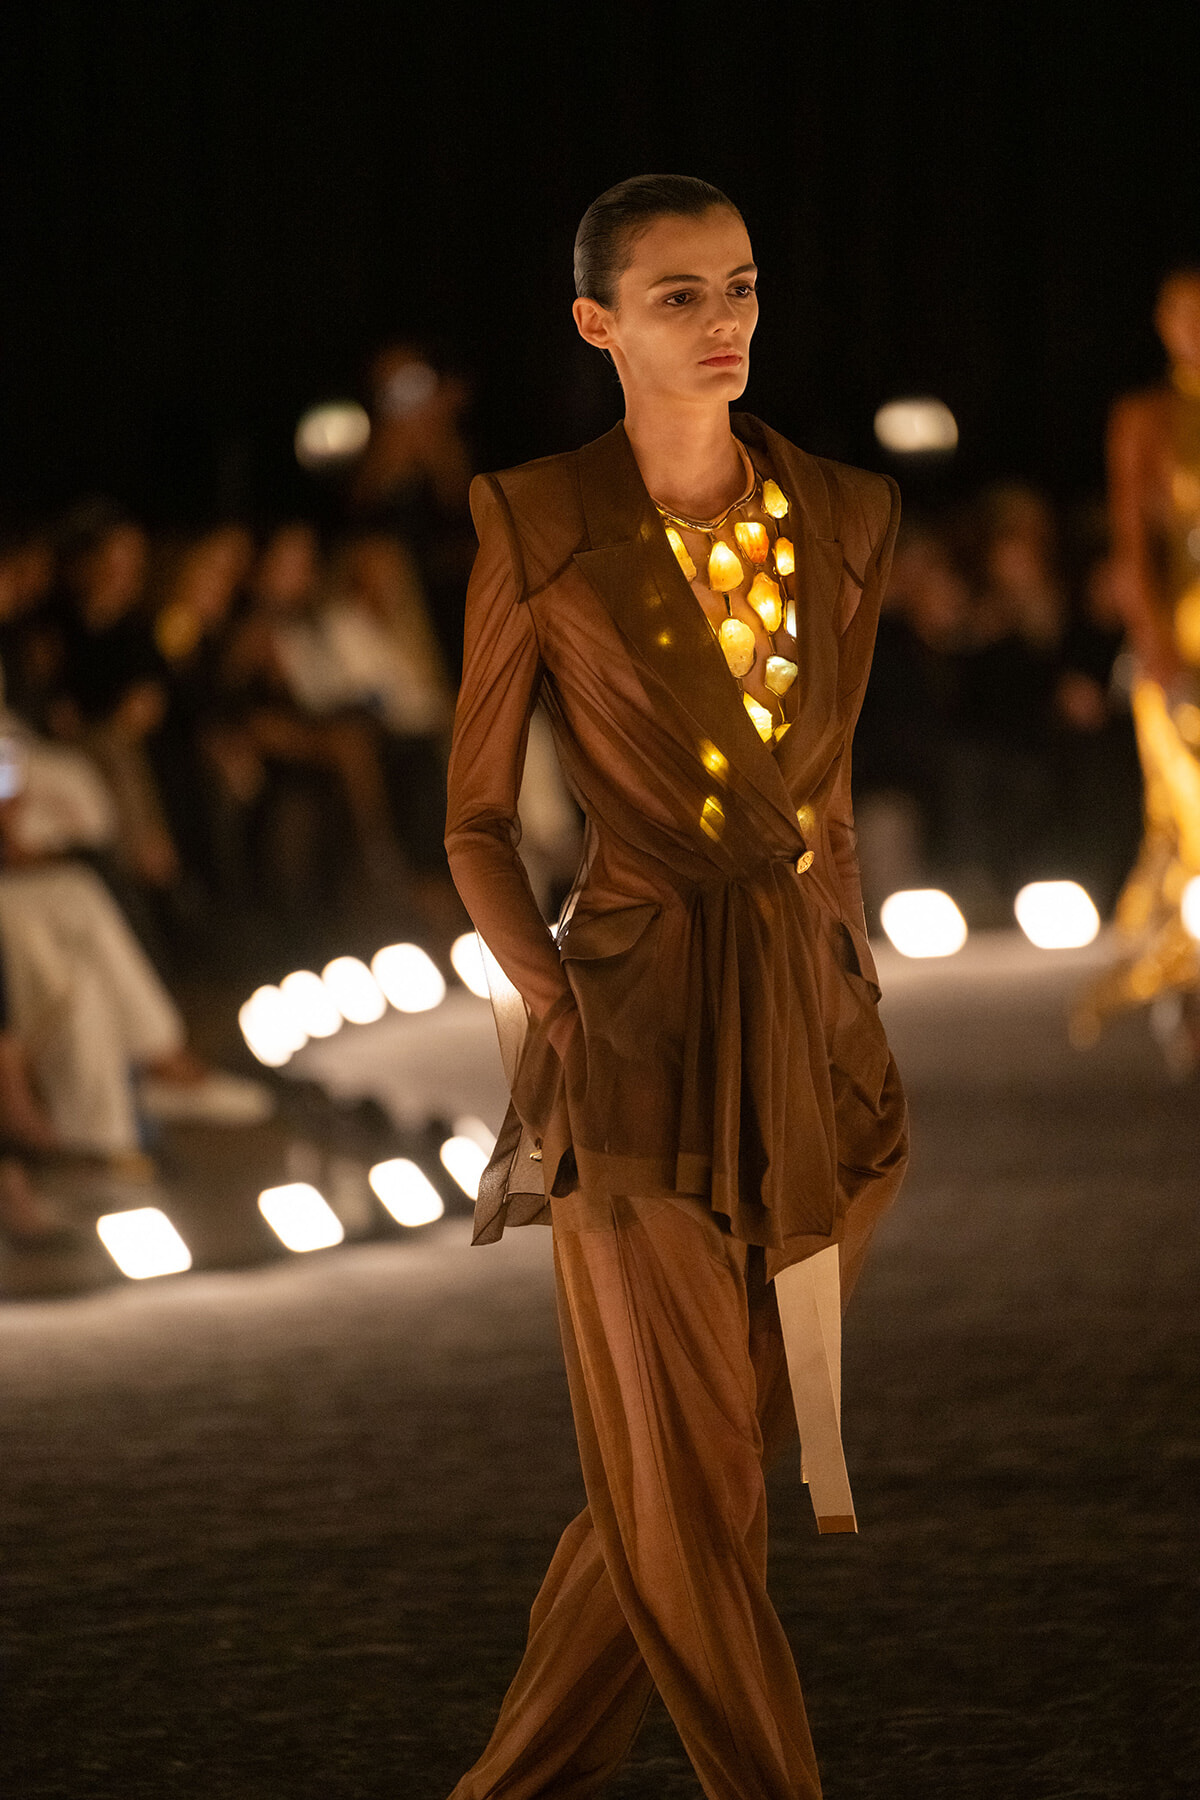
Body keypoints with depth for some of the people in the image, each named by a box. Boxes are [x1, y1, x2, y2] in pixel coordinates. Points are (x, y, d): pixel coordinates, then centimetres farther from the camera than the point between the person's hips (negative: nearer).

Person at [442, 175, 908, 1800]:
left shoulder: (846, 517, 7)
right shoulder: (538, 529, -4)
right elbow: (478, 819, 1)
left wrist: (854, 989, 16)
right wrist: (550, 1003, -11)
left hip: (815, 1034, 4)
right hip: (638, 1037, -4)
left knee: (705, 1453, 9)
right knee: (682, 1482, -3)